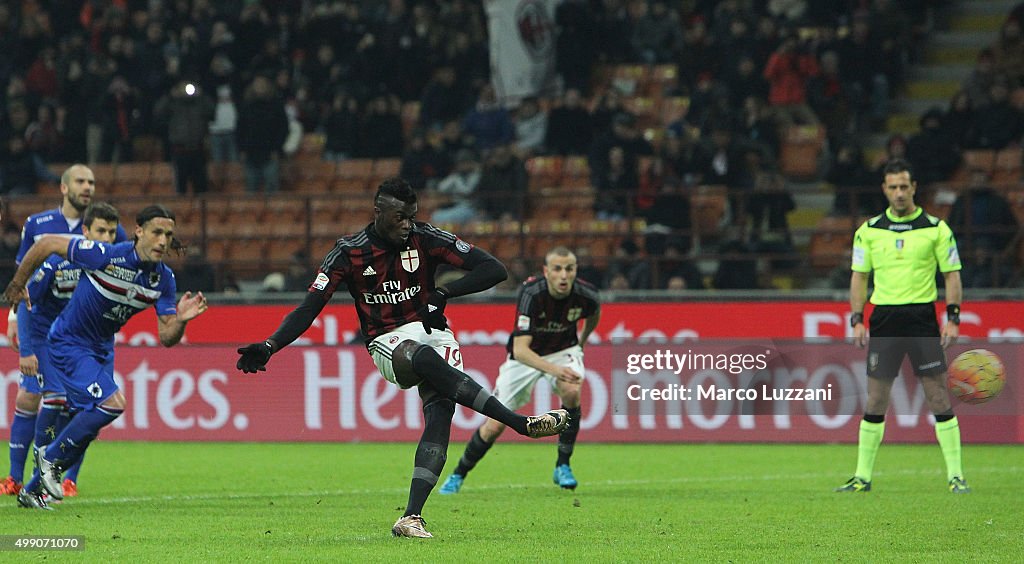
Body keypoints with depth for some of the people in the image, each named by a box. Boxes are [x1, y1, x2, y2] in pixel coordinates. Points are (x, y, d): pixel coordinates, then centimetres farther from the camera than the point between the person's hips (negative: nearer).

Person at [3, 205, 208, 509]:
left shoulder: (164, 279, -8)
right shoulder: (106, 256, -27)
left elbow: (167, 337, -6)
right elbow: (47, 243, -16)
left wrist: (181, 319, -29)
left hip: (101, 348, 7)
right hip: (68, 344, -7)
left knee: (89, 423, 12)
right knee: (113, 402, -23)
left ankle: (32, 491, 31)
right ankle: (51, 457, -3)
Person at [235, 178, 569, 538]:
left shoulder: (425, 239, -3)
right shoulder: (349, 252, -3)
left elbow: (494, 270, -5)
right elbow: (308, 309, -5)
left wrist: (444, 293, -16)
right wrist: (269, 347, -19)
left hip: (432, 332, 2)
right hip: (388, 344, -2)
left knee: (441, 409, -25)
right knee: (424, 357, -37)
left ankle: (411, 518, -31)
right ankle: (522, 423, -42)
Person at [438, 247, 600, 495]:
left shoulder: (585, 295, -22)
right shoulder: (531, 294, -34)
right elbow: (520, 349, -40)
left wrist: (582, 341, 18)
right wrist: (553, 369, -55)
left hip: (564, 351, 2)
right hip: (525, 357, -2)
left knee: (571, 392, -32)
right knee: (494, 426, -5)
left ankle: (563, 466, -12)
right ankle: (458, 475, 22)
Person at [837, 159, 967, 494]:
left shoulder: (936, 228, 2)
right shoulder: (869, 230, 7)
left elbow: (952, 275, 4)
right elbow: (859, 276, 11)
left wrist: (953, 318, -7)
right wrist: (857, 320, 1)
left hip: (923, 318, -2)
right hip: (883, 320, 2)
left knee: (938, 396, -5)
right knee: (875, 399, 2)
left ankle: (955, 476, -2)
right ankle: (863, 476, 8)